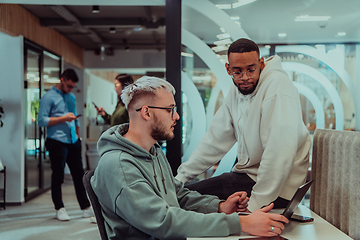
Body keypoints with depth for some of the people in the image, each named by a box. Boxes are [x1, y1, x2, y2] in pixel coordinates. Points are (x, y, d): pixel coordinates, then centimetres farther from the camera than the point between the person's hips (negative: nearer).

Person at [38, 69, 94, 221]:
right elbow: (42, 121, -11)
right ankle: (59, 209, 15)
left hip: (73, 142, 6)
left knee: (79, 174, 7)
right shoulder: (49, 97, -4)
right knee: (58, 176, 2)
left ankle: (86, 207, 14)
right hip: (57, 142, -6)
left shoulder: (72, 98, 17)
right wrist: (64, 118, -16)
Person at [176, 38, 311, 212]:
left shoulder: (277, 84, -19)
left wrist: (256, 203, -27)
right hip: (246, 174, 8)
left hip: (276, 188, -8)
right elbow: (216, 139, 12)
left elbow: (280, 153, -27)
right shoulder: (236, 91, 8)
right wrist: (181, 176, 7)